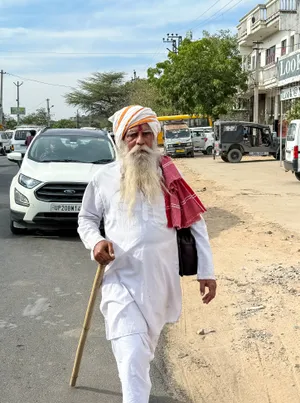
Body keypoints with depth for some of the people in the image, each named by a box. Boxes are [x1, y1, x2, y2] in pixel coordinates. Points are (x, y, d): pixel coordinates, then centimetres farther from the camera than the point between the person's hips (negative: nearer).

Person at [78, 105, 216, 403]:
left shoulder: (169, 175, 3)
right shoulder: (104, 178, 2)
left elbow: (196, 224, 6)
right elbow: (86, 219, 14)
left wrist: (206, 271, 2)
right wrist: (95, 241, -9)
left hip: (161, 278, 2)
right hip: (122, 278, -2)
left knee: (145, 349, 21)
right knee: (132, 356, -13)